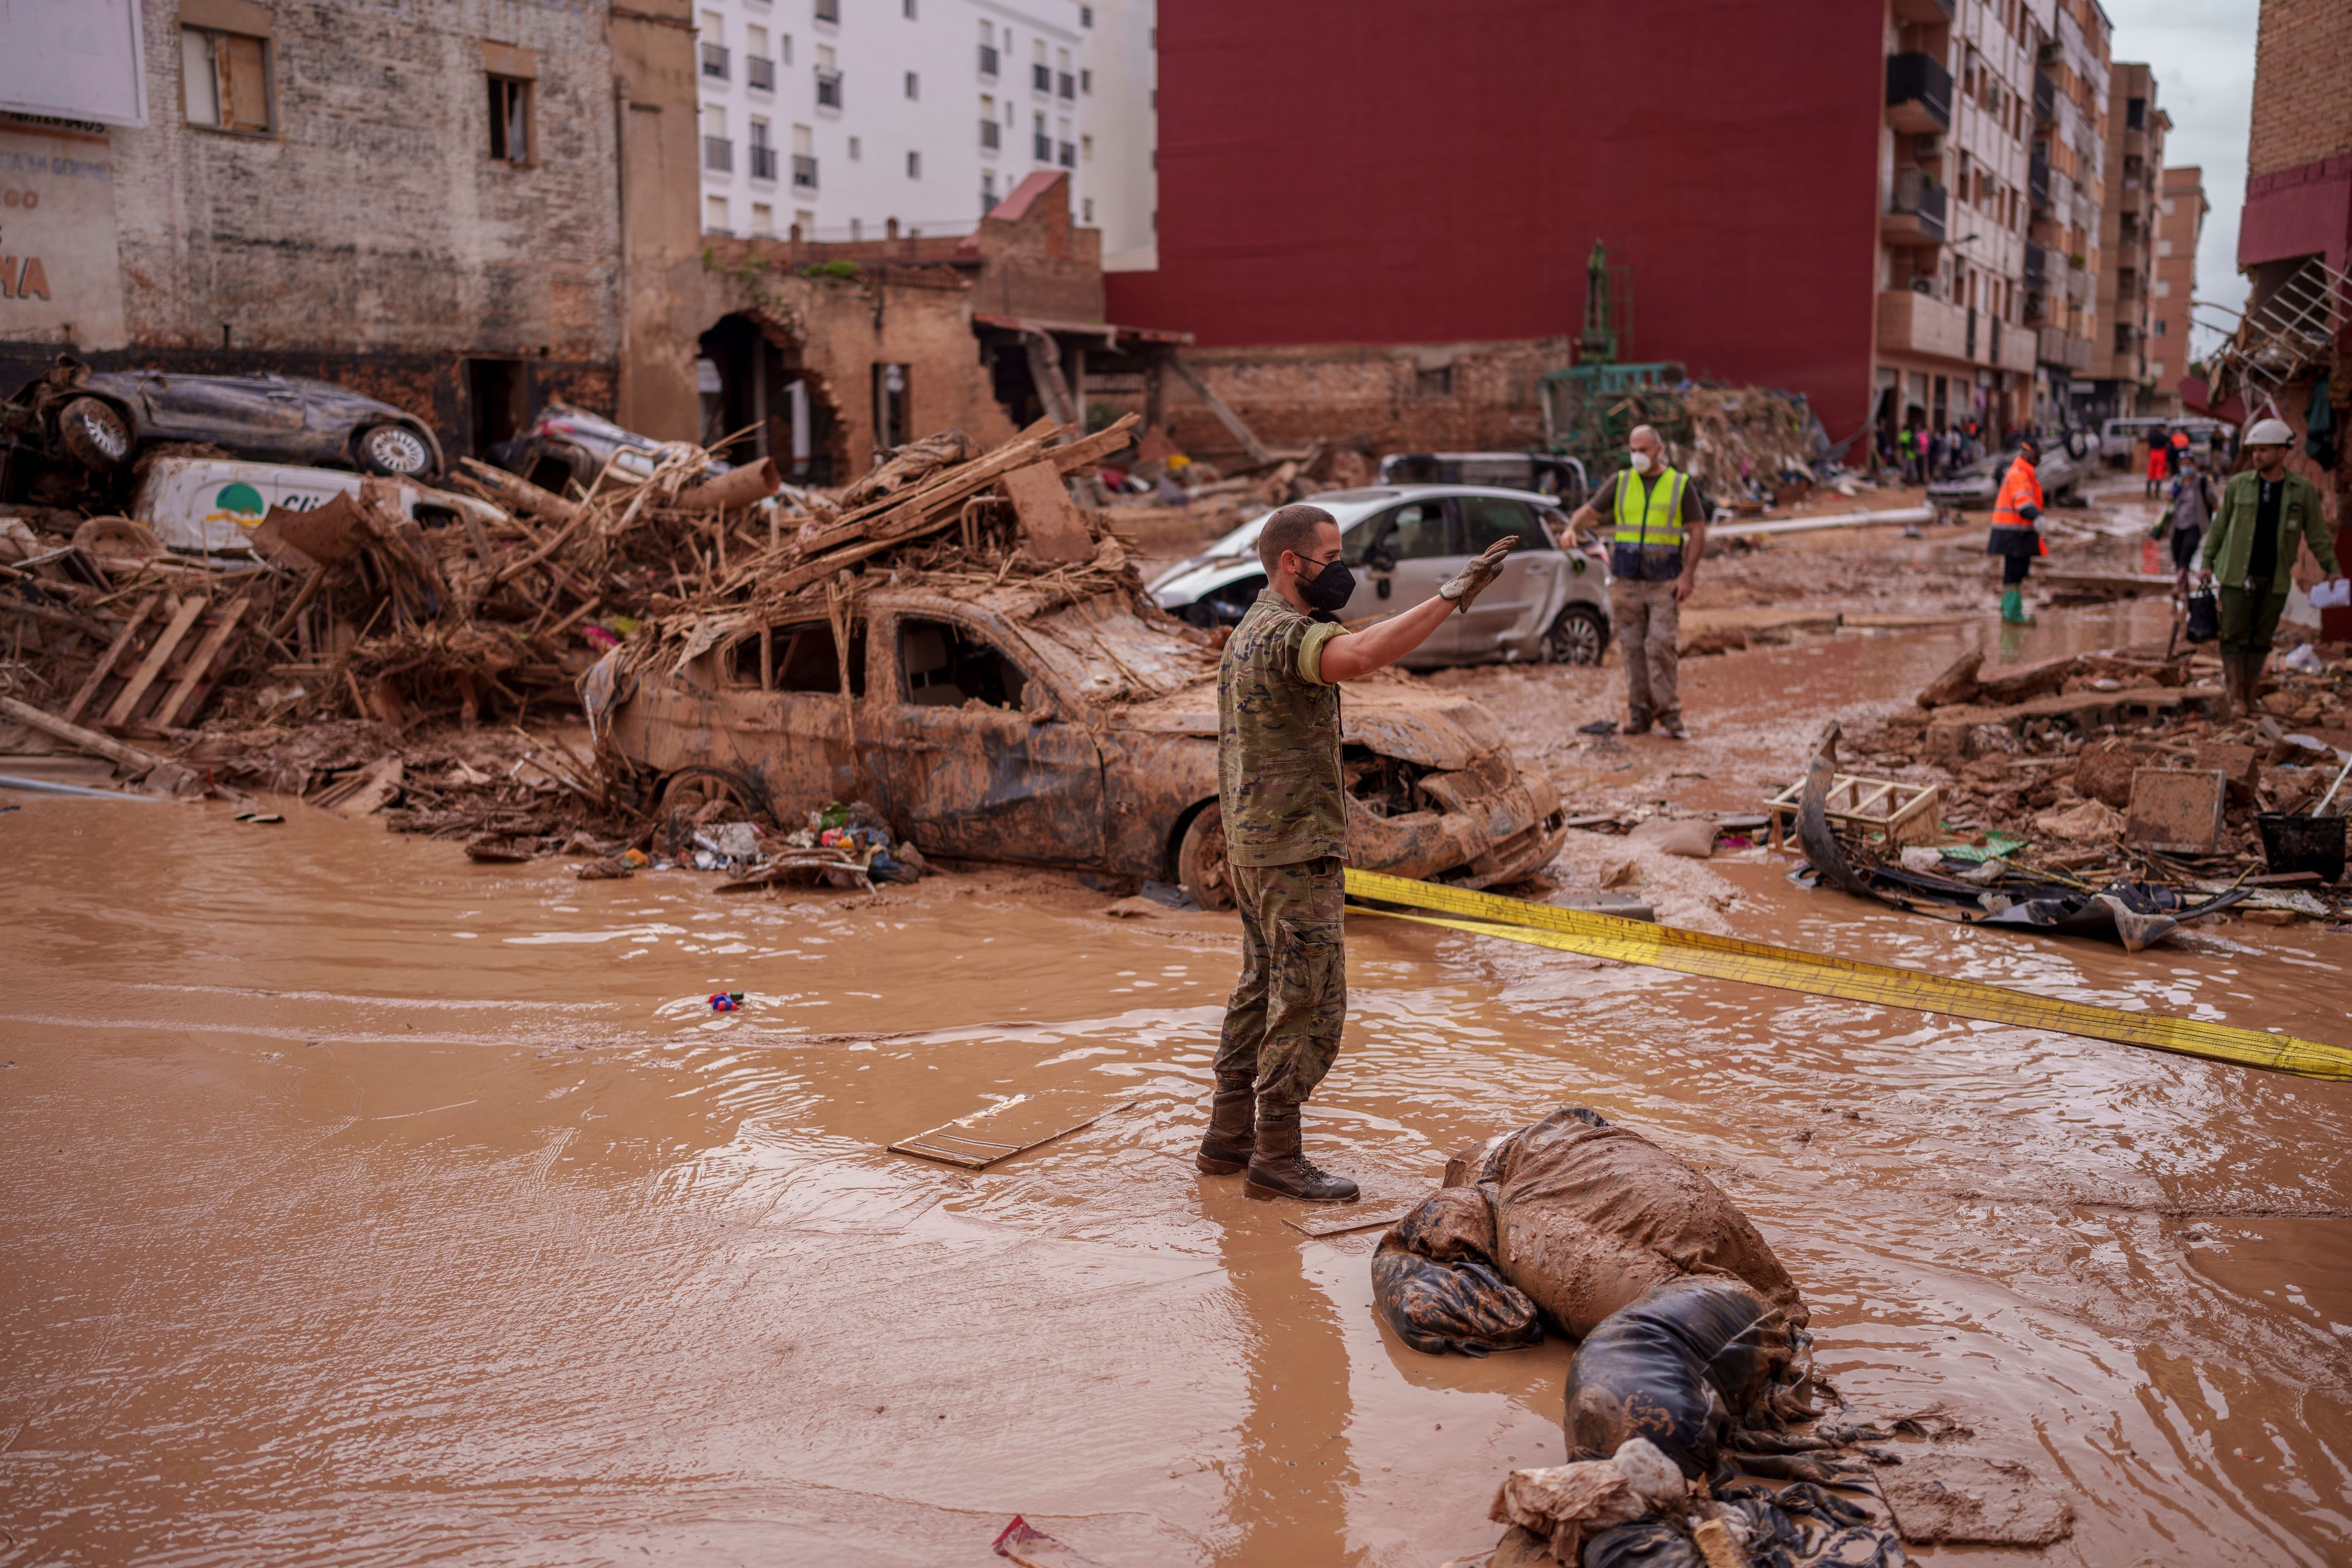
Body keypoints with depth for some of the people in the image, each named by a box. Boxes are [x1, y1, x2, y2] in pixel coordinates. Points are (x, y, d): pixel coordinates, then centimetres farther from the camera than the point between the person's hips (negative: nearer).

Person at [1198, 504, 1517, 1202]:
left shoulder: (1248, 634, 14)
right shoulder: (1287, 633, -19)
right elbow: (1364, 654, -41)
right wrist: (1453, 594, -38)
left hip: (1252, 844, 10)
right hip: (1295, 849, -10)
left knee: (1263, 989, 17)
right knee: (1311, 1003, -4)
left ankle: (1229, 1136, 24)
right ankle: (1276, 1157, 3)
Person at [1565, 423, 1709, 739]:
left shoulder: (1681, 484, 3)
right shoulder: (1620, 482, 8)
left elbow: (1697, 531, 2)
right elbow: (1589, 511, 4)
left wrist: (1688, 574, -8)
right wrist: (1572, 528, -20)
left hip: (1665, 582, -2)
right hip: (1626, 580, 2)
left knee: (1661, 646, -11)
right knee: (1633, 648, 3)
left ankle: (1670, 715, -5)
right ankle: (1640, 713, 10)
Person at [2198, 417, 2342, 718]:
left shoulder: (2303, 490, 3)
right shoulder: (2238, 485, 2)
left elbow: (2317, 535, 8)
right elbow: (2219, 525, 10)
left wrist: (2333, 570, 3)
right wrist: (2207, 562, 5)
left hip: (2275, 580, 1)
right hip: (2237, 576, -1)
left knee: (2261, 640, 6)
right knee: (2234, 637, -5)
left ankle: (2249, 697, 15)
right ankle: (2233, 695, 1)